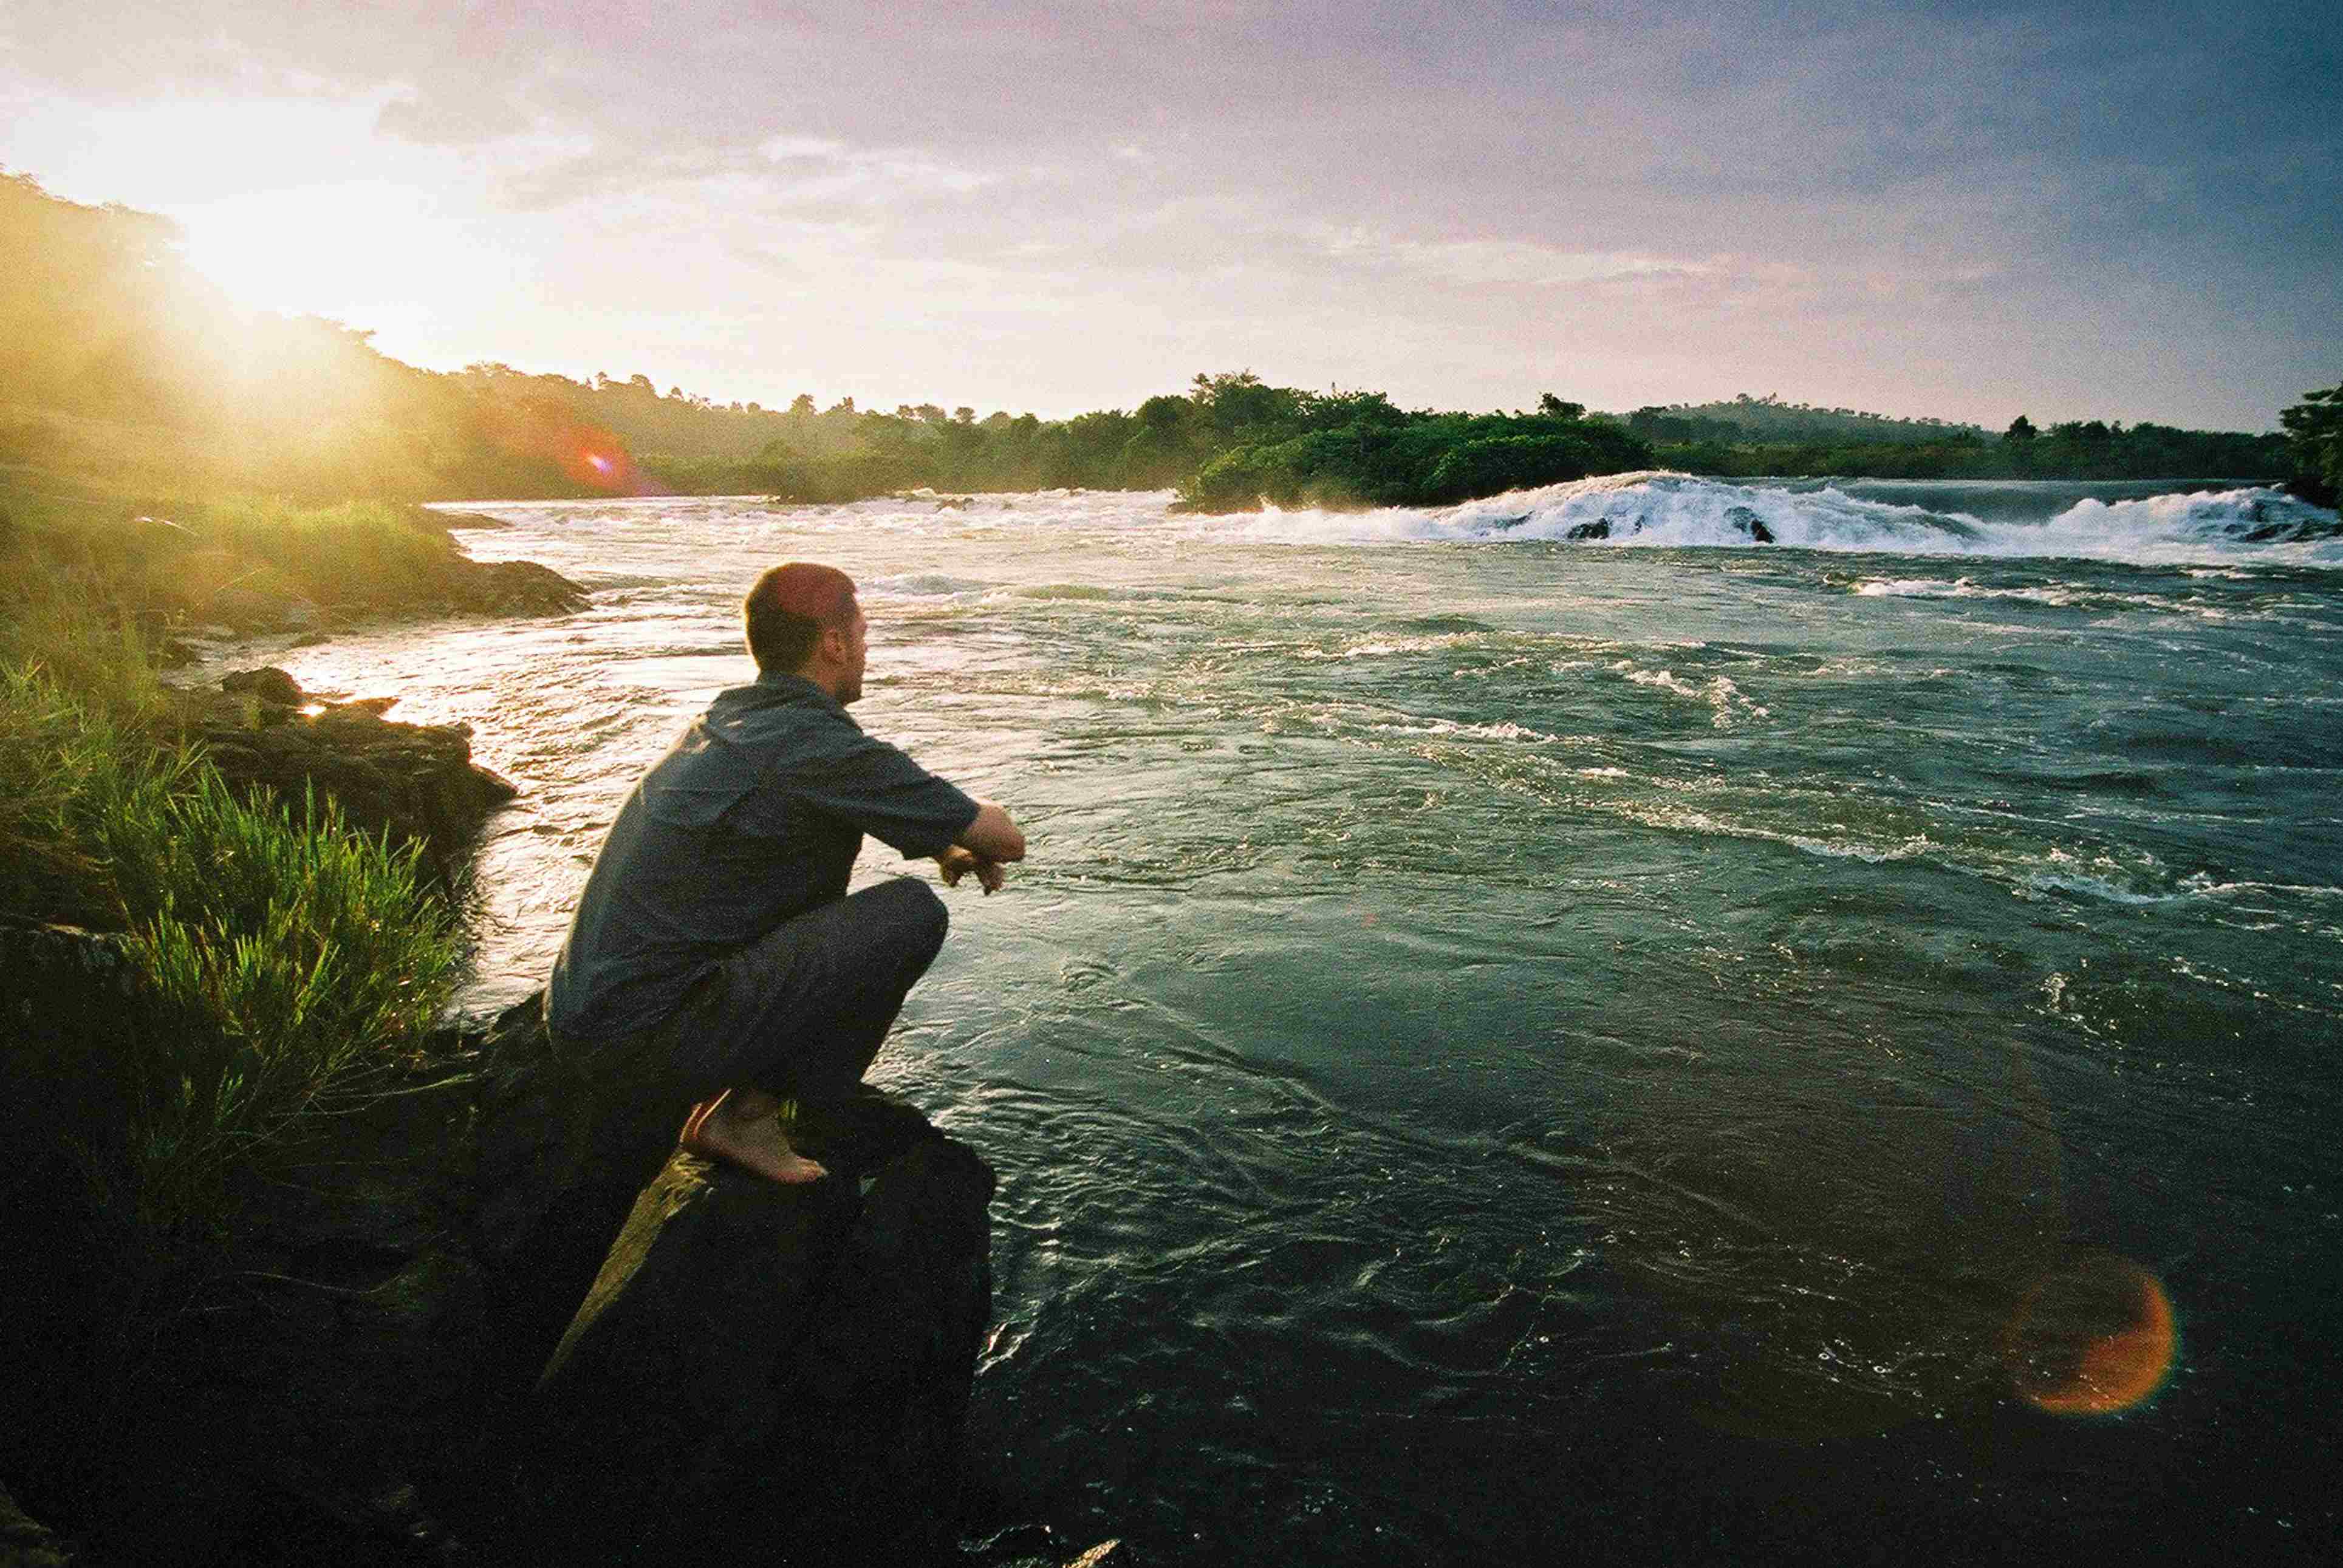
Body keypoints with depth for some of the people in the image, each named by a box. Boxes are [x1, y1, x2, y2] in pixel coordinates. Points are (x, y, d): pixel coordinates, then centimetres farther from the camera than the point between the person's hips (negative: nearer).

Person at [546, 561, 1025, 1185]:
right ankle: (750, 1112, -2)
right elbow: (1005, 839, -8)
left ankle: (720, 1099, 17)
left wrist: (946, 846, 19)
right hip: (654, 1027, -9)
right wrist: (972, 829, 15)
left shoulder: (727, 716, 12)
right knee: (913, 911, -14)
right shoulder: (823, 747, -16)